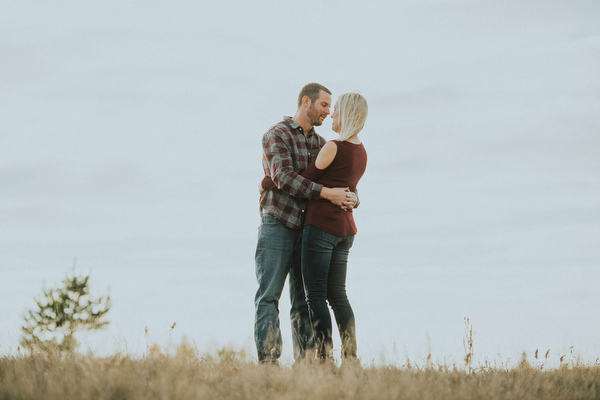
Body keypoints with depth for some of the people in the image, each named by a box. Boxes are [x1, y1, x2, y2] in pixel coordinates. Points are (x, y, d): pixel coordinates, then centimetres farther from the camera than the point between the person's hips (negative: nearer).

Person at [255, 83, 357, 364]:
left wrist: (351, 199, -14)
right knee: (269, 296, -9)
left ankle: (305, 362, 6)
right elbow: (284, 177, -21)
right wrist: (327, 193, -26)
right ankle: (268, 361, -14)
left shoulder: (319, 144, 16)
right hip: (277, 227, -7)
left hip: (305, 230, 7)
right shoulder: (277, 135, -6)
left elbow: (341, 183, 11)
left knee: (305, 299, 4)